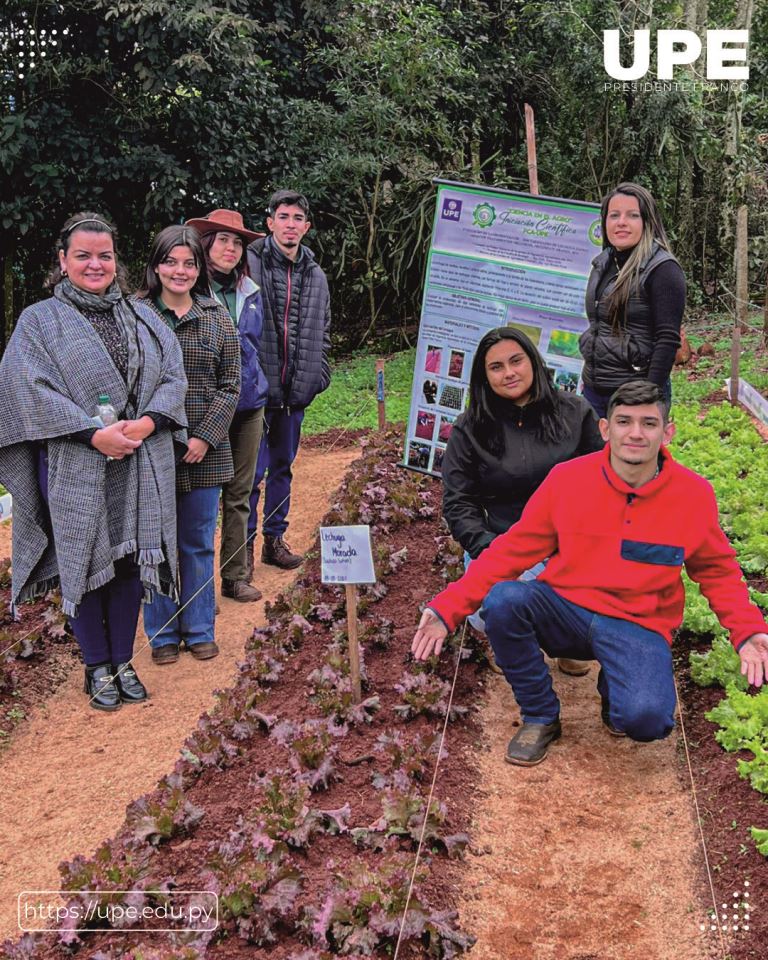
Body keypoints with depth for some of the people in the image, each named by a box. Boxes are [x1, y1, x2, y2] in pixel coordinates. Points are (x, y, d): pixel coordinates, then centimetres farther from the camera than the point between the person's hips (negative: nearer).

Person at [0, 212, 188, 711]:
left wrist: (147, 422, -14)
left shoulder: (143, 317, 11)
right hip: (75, 468, -3)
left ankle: (123, 660, 24)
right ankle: (98, 667, 21)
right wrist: (94, 434, -19)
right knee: (85, 562, 5)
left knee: (131, 559, 8)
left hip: (140, 466, 3)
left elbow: (174, 376, 5)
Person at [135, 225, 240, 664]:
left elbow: (230, 386, 3)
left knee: (199, 543, 10)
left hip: (205, 451, 1)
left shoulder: (218, 318, 5)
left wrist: (205, 437, -8)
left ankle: (200, 629, 24)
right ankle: (163, 633, 21)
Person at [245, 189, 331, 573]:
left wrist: (317, 376, 8)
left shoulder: (315, 276, 11)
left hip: (295, 390, 6)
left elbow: (322, 333, 19)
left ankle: (275, 539, 27)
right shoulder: (251, 264, -6)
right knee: (252, 470, -2)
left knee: (282, 466, 15)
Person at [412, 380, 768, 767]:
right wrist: (447, 607, -11)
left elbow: (717, 571, 10)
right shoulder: (566, 478, -6)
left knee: (646, 718, -30)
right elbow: (513, 549, -3)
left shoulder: (694, 495, -4)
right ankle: (540, 717, -5)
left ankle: (614, 687, 11)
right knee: (503, 600, -30)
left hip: (637, 628, -1)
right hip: (564, 611, 1)